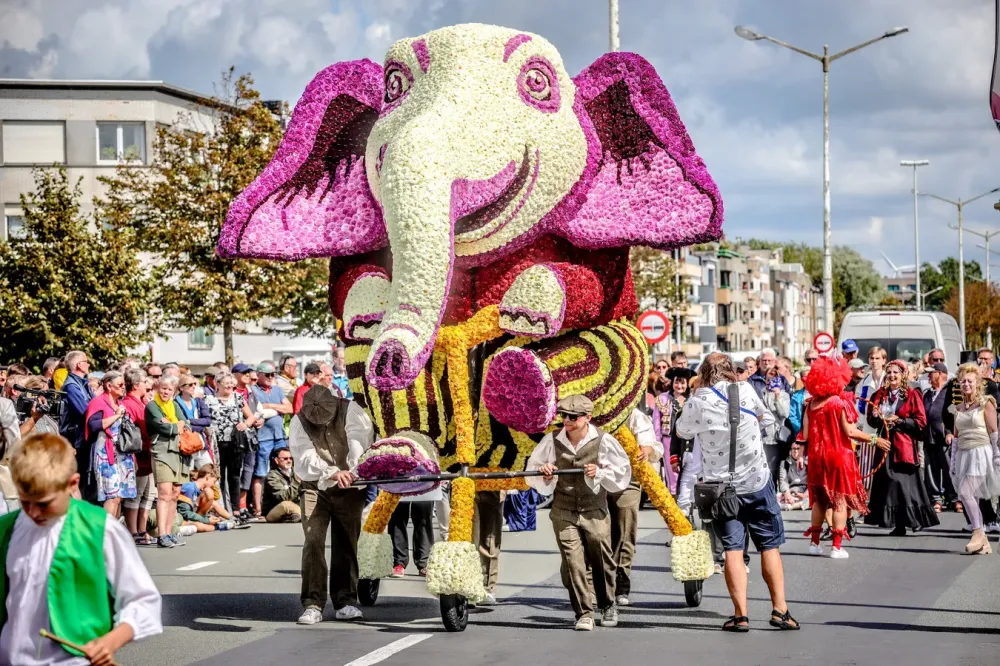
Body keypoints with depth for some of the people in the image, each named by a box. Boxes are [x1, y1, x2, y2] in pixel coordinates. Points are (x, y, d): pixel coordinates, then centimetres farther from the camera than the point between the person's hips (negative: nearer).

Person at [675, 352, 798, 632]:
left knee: (733, 549, 3)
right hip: (757, 481, 1)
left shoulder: (699, 401, -10)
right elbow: (767, 418, 13)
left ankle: (740, 615, -3)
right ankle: (779, 609, 8)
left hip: (720, 484, -1)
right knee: (770, 545, 10)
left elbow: (682, 430, 8)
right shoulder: (746, 391, -4)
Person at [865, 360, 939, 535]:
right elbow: (871, 420, 19)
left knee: (904, 482, -10)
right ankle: (898, 524, 5)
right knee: (887, 482, 1)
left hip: (904, 445, -5)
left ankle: (913, 519, -2)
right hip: (885, 444, 5)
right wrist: (877, 417, -3)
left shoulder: (912, 395, -1)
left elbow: (921, 422, -6)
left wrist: (899, 420, -12)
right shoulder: (880, 395, 14)